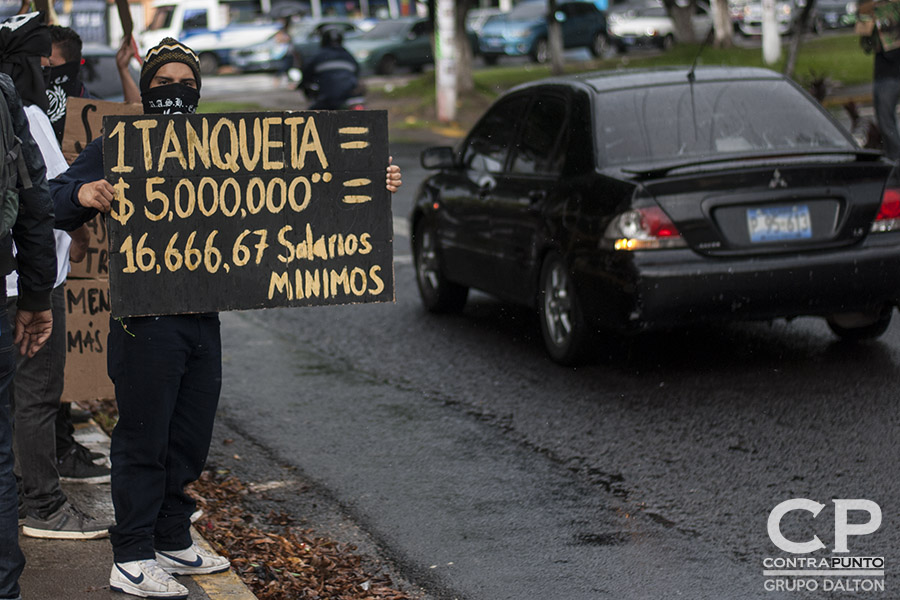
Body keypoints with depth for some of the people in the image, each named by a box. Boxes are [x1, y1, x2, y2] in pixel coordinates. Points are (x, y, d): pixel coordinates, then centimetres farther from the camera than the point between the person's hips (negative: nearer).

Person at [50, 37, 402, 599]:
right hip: (146, 318, -5)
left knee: (190, 437, 13)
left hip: (203, 317, 5)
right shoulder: (118, 147, 0)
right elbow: (53, 202, -4)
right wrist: (82, 195, -28)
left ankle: (173, 542, 26)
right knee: (144, 438, -2)